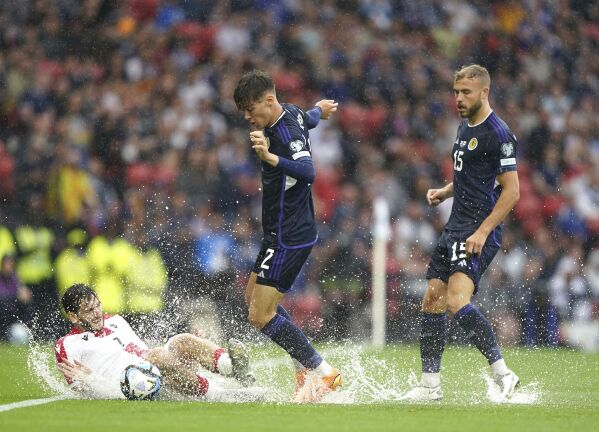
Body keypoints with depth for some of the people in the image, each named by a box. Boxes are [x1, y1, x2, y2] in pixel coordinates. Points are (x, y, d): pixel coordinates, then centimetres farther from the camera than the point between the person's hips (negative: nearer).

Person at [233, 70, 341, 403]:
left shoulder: (287, 133, -25)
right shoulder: (292, 114, 4)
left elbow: (308, 172, -43)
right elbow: (309, 118, 29)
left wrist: (271, 157, -59)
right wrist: (320, 109, 53)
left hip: (289, 237, -11)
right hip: (282, 233, 11)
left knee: (260, 316, -10)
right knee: (254, 297, 21)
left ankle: (323, 372, -3)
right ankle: (306, 370, 22)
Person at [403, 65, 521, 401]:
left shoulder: (498, 134, -13)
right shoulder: (465, 128, 16)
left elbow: (511, 191, -16)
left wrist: (482, 232, -22)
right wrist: (445, 192, 10)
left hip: (479, 233, -10)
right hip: (455, 229, 10)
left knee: (457, 301, -23)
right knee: (432, 300, 8)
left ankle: (503, 374, -18)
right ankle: (431, 384, 16)